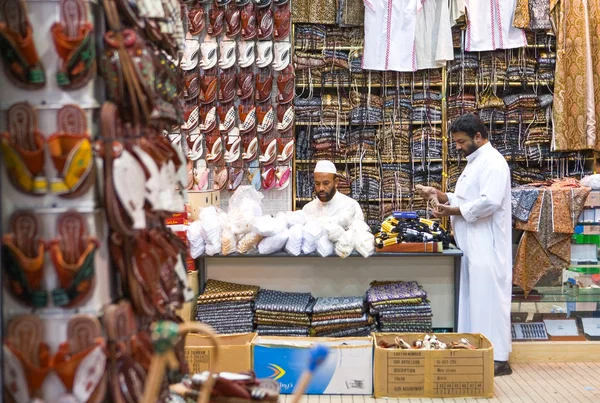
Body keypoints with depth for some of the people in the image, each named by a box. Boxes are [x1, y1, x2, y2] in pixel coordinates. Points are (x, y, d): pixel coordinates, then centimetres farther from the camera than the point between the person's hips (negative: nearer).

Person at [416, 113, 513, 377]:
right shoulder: (475, 162, 18)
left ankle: (498, 359, 1)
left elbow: (489, 202, -24)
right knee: (473, 299, 13)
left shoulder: (492, 162, -13)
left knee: (488, 298, -6)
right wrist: (441, 197, 7)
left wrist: (453, 211, -17)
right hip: (473, 245, 10)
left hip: (486, 246, -10)